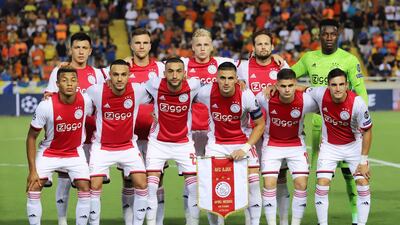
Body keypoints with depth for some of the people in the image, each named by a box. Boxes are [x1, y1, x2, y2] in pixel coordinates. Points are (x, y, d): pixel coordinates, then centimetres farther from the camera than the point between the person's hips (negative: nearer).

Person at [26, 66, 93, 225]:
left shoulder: (86, 101, -18)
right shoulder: (46, 106, -24)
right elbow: (31, 138, -14)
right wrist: (33, 170, -16)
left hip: (75, 152, 2)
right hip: (49, 152, -1)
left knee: (85, 189, -10)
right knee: (33, 188, -12)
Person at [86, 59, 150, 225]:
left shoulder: (138, 90, -16)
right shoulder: (96, 91, -18)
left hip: (129, 146, 1)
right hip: (102, 147, -1)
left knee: (142, 184, -8)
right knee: (94, 186, -7)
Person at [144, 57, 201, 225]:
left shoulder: (193, 86, -18)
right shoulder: (155, 85, -18)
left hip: (184, 143, 1)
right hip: (158, 142, -1)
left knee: (194, 187, -1)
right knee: (151, 186, -8)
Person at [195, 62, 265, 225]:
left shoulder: (246, 95, -21)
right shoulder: (206, 92, -18)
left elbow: (260, 124, -10)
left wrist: (245, 148, -19)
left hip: (242, 142, -1)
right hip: (216, 143, 1)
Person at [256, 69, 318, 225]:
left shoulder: (305, 101, -23)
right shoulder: (265, 98, -24)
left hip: (296, 145, 1)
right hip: (272, 144, -1)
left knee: (301, 183, -9)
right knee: (269, 183, -12)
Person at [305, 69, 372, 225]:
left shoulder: (357, 103, -27)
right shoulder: (320, 94, -22)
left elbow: (367, 131, -15)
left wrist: (363, 161, -13)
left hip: (354, 145, -1)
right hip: (329, 146, 1)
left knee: (363, 184, -7)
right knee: (322, 184, -11)